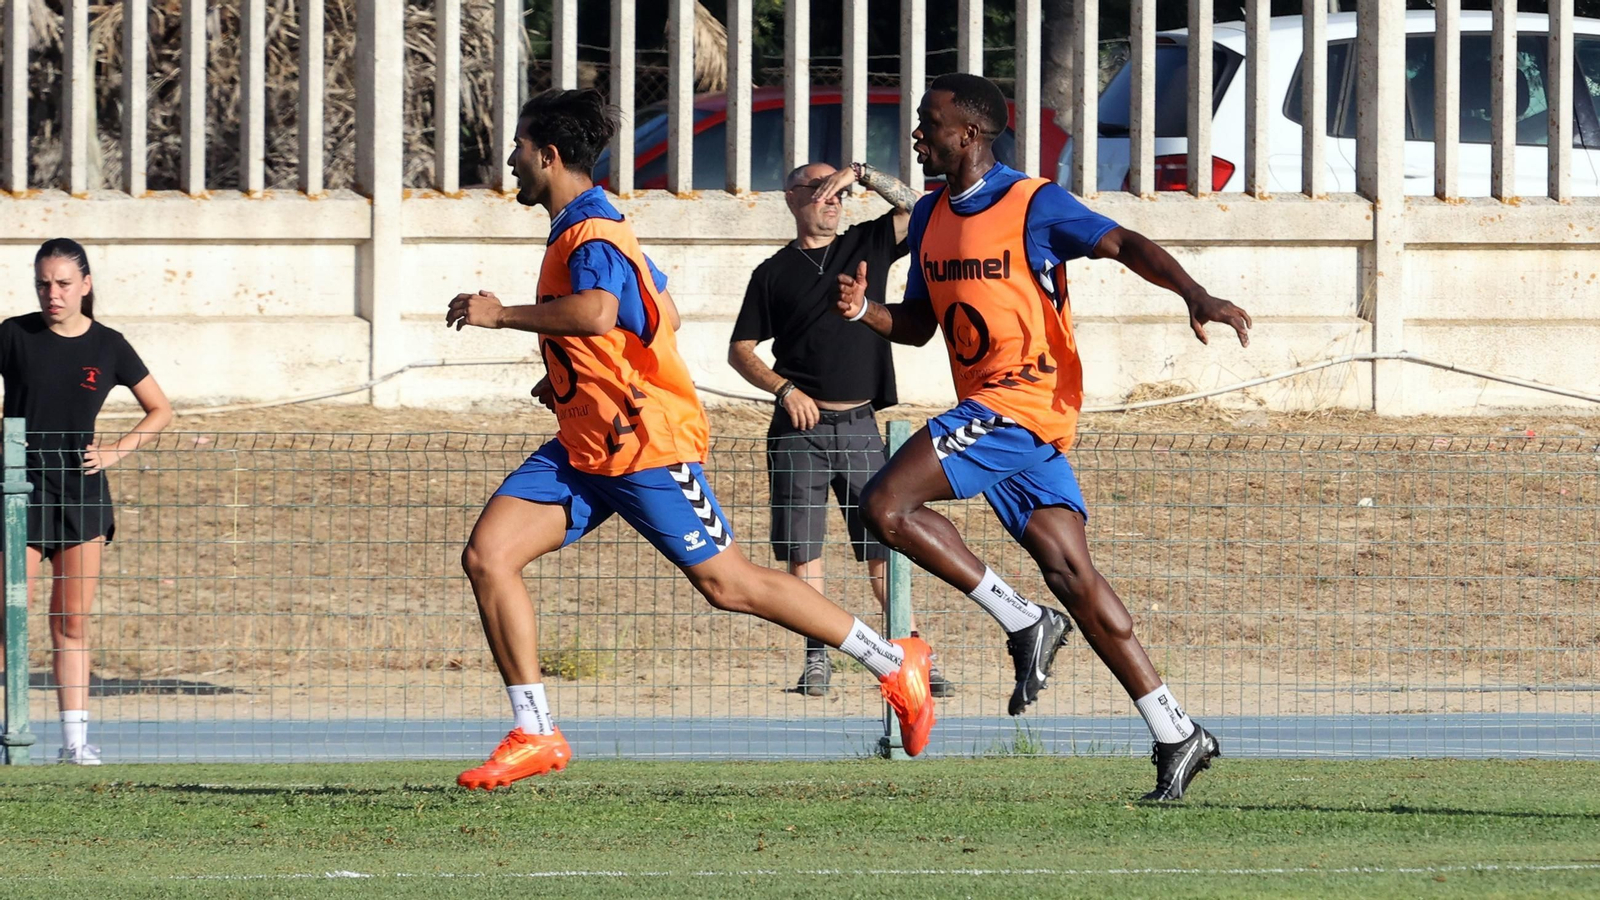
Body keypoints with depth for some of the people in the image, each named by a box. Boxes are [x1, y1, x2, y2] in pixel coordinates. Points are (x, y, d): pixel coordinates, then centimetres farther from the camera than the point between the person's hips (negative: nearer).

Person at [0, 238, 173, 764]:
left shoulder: (108, 347, 4)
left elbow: (160, 410, 14)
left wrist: (114, 454, 2)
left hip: (82, 489, 2)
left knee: (72, 623, 4)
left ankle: (75, 737, 6)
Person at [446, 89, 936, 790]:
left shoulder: (591, 237, -17)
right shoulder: (586, 228, 15)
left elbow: (597, 314, -39)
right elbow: (665, 314, 27)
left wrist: (501, 315, -28)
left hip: (646, 444, -10)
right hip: (584, 446, 10)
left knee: (726, 584, -4)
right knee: (487, 554, -5)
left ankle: (895, 664, 10)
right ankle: (533, 735, -5)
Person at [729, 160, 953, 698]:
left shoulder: (867, 246, 12)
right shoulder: (774, 273, 8)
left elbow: (915, 207, 3)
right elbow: (740, 351, 8)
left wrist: (861, 173, -7)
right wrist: (785, 389, -7)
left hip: (860, 426, 1)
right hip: (800, 428, -1)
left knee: (884, 551, -2)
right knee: (802, 551, -2)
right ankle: (817, 659, 5)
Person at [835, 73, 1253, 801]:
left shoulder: (1035, 206, -8)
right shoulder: (930, 218, 15)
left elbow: (1123, 245, -17)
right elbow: (918, 324, 23)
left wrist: (1194, 295, -33)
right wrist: (864, 310, 2)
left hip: (1023, 400, -8)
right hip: (988, 410, 8)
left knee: (886, 505, -18)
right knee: (1069, 571, 1)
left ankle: (1023, 622, -8)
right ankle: (1176, 735, 2)